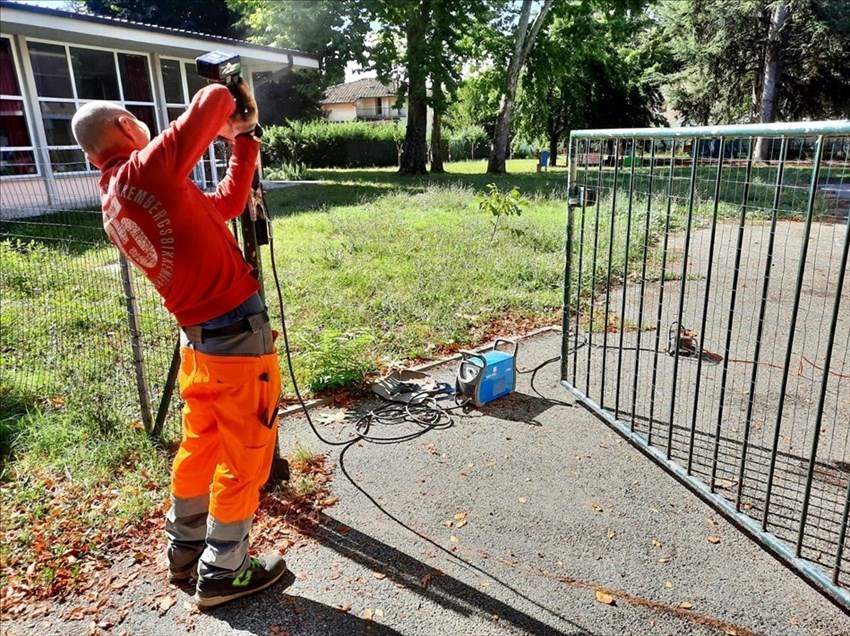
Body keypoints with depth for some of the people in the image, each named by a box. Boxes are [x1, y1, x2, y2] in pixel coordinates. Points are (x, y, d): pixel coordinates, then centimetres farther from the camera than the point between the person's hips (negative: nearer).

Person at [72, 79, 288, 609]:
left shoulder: (111, 207, 12)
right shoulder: (147, 169, -13)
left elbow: (227, 202, 14)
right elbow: (217, 99, -14)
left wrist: (245, 140, 16)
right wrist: (238, 125, 7)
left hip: (196, 341, 9)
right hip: (239, 336, -8)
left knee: (197, 449, 22)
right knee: (243, 462, 7)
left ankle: (184, 555, 38)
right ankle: (222, 574, 22)